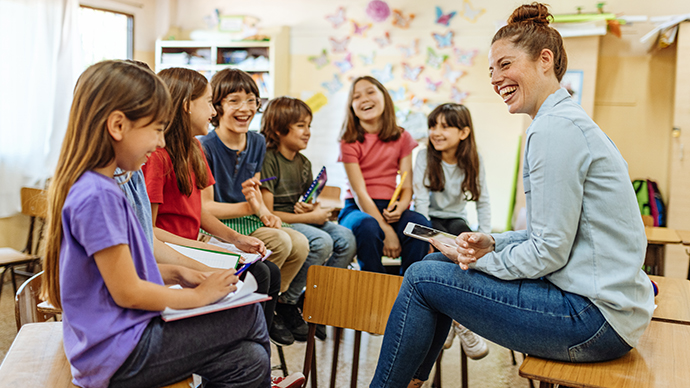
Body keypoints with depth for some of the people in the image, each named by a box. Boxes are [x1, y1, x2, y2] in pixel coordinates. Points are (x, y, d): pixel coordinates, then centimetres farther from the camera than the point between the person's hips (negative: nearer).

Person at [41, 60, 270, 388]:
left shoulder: (89, 186, 8)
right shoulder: (98, 197, -23)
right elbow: (128, 292, -21)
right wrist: (198, 296, -9)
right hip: (120, 356, -9)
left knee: (249, 361, 3)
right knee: (248, 314, -5)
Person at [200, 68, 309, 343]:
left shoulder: (257, 143, 7)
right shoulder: (205, 147, -15)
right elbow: (204, 208, -15)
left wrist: (265, 212, -7)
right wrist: (248, 207, -25)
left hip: (246, 222, 7)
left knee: (300, 244, -17)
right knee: (281, 242, -26)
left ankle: (275, 302, 8)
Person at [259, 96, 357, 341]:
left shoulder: (303, 163, 13)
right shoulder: (268, 160, -13)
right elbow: (267, 213, -18)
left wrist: (314, 208, -4)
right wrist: (311, 217, -16)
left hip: (301, 220, 8)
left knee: (346, 240, -13)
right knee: (322, 242, -31)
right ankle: (284, 303, -13)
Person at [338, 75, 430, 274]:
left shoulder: (402, 138, 9)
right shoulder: (349, 142, -1)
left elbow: (407, 186, 5)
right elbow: (359, 192, -10)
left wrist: (400, 206, -20)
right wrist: (386, 230, -21)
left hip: (390, 208, 2)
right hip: (358, 208, -2)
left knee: (420, 223, -30)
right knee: (367, 227, -37)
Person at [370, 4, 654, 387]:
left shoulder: (554, 128, -18)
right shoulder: (567, 119, 15)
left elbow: (550, 251, -19)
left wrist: (479, 260, -5)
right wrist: (491, 243, 2)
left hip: (596, 317, -10)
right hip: (600, 299, 10)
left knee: (424, 278, -8)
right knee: (441, 262, 12)